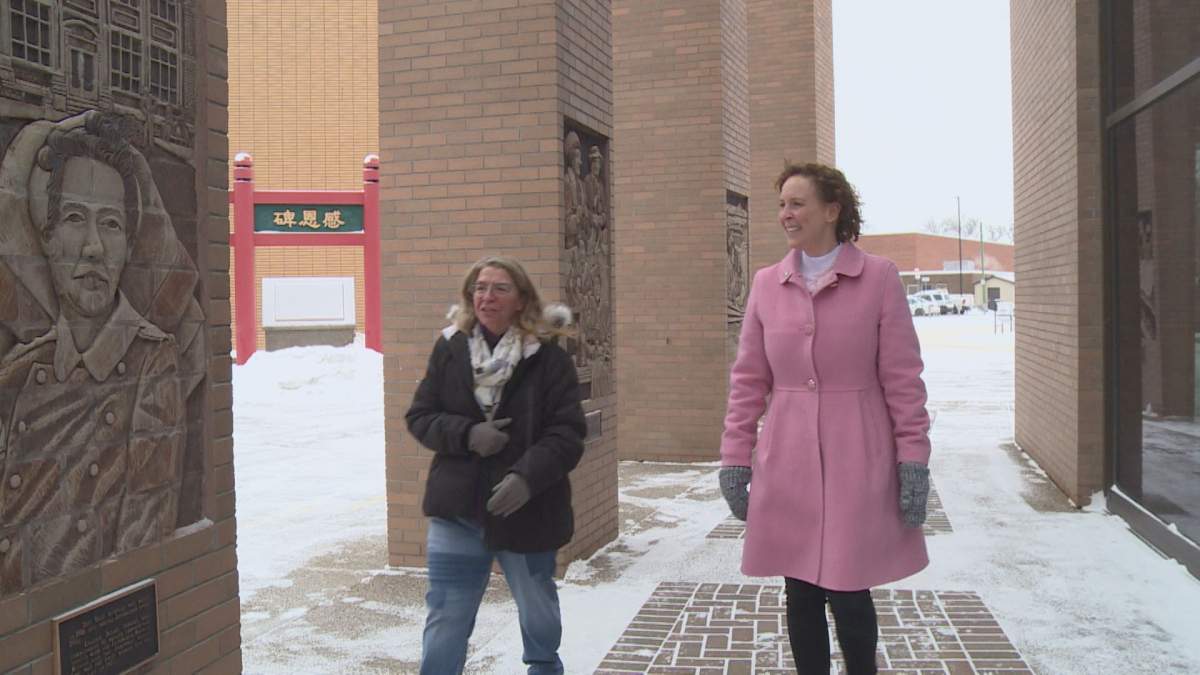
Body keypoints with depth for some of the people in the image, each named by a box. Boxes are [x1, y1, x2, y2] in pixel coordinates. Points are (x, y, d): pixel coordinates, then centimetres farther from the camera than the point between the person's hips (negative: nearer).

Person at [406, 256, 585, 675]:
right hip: (458, 509, 1)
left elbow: (568, 432, -13)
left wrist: (527, 476, -27)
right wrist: (467, 434, -15)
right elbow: (419, 417, 3)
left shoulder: (549, 357, -9)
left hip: (526, 509, -1)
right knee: (445, 618, 5)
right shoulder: (449, 349, 0)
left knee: (538, 612, 21)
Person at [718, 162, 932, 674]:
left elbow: (903, 378, -2)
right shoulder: (766, 283, 6)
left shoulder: (879, 277, -2)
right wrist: (734, 458, 4)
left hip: (858, 462, -3)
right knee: (800, 595, 10)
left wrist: (913, 461, -5)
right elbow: (747, 381, 8)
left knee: (849, 594, 2)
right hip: (786, 463, 3)